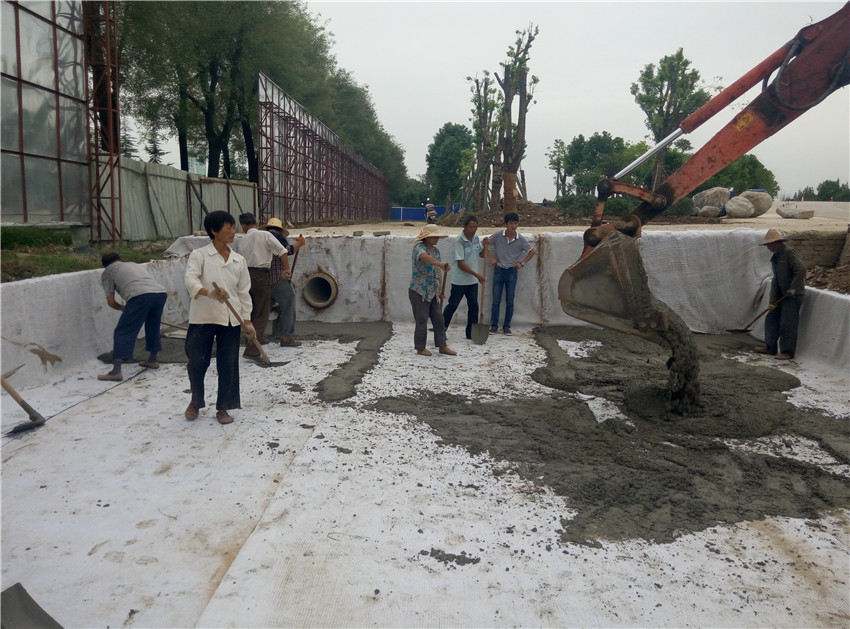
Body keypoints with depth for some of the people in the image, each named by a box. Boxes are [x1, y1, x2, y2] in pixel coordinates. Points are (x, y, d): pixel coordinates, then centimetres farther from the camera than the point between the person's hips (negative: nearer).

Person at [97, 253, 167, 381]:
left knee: (122, 332, 0)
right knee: (153, 327, 26)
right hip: (160, 292, 6)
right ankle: (152, 360, 40)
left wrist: (123, 308, 37)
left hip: (139, 296, -6)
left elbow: (110, 301, 18)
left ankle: (116, 371, -6)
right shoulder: (139, 265, 38)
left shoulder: (107, 272, 23)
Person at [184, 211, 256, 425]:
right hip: (203, 318, -3)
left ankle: (223, 407, 20)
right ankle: (196, 402, 30)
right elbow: (191, 280, -20)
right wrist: (209, 292, -40)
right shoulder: (199, 255, -4)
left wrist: (247, 320, 6)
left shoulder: (239, 260, 8)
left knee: (228, 365, 5)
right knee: (197, 363, 5)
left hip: (231, 320, 3)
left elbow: (244, 292, 11)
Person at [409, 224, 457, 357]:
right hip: (419, 291, -8)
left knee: (438, 318, 9)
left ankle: (442, 345, 18)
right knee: (422, 320, -1)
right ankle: (420, 348, 11)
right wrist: (440, 264, -53)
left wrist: (439, 291, 16)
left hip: (432, 292, 8)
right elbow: (424, 257, -38)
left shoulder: (436, 250, 11)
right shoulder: (419, 247, -13)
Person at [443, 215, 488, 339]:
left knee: (473, 306, 8)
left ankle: (471, 333, 18)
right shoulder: (459, 242, -18)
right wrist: (477, 274, -23)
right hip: (459, 280, -6)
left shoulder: (476, 239, 5)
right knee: (452, 306, 4)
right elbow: (461, 264, -21)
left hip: (473, 281, 6)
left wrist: (485, 245, -4)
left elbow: (483, 255, 16)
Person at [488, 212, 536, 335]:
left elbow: (532, 251, 7)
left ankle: (507, 326, 15)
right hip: (499, 270, 0)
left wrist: (522, 263, 2)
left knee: (510, 301, 5)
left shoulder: (521, 239, -7)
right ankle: (494, 325, 12)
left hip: (512, 271, 0)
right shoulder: (497, 236, -9)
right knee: (496, 300, 3)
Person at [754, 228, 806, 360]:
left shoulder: (789, 252, -15)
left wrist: (793, 288, -23)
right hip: (782, 294, 9)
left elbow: (801, 269, -24)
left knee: (787, 323, -7)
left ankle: (787, 352, 1)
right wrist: (773, 299, 8)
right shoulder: (776, 256, 13)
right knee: (771, 319, 11)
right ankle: (770, 347, 19)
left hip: (793, 295, -9)